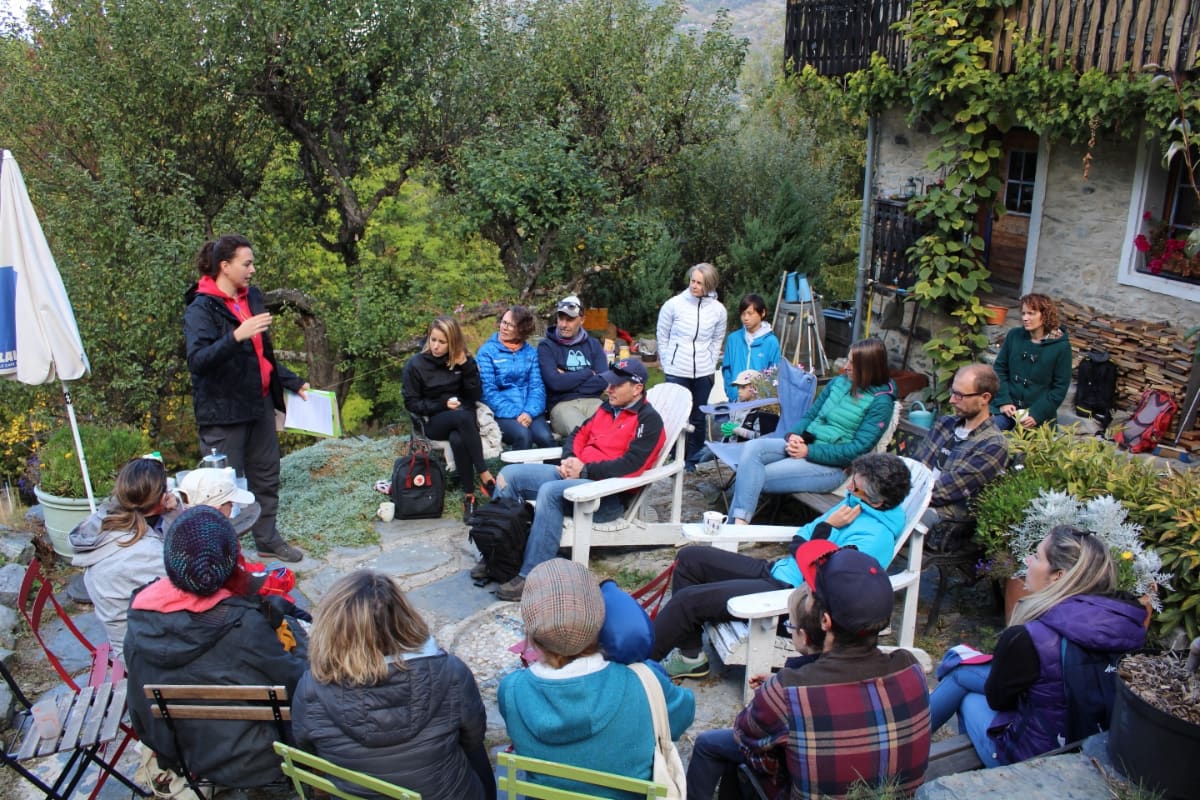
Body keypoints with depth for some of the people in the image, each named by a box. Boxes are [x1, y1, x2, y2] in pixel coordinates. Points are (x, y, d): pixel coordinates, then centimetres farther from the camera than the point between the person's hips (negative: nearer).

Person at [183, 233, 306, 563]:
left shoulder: (252, 297, 10)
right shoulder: (202, 308, -13)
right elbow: (197, 360, -28)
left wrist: (294, 383, 19)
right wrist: (237, 336, -39)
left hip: (259, 403, 8)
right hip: (223, 411, -8)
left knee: (266, 474, 17)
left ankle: (268, 539, 33)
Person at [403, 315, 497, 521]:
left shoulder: (462, 360, 4)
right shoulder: (415, 365, -2)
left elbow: (476, 395, -1)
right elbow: (411, 404, -1)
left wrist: (466, 366, -12)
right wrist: (442, 404, -13)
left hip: (464, 417, 2)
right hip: (433, 421, -2)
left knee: (457, 439, -37)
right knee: (463, 417, -37)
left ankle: (469, 496, -30)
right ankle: (485, 477, -35)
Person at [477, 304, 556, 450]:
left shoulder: (530, 352, 14)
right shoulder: (487, 351, 3)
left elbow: (536, 386, 6)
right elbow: (488, 390, -5)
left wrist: (529, 412, -14)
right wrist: (514, 414, -15)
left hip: (530, 412, 3)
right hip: (503, 414, -3)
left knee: (545, 437, -28)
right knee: (523, 436, -32)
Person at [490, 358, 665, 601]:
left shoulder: (649, 420, -6)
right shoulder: (608, 408, 19)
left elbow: (630, 465, -17)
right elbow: (579, 434, 23)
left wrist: (585, 470, -16)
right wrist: (570, 459, 1)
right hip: (575, 473, 9)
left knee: (550, 491, -35)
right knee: (510, 474, -3)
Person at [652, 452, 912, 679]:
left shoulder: (873, 537, -20)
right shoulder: (855, 502, 7)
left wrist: (825, 528, -18)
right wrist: (798, 550, -4)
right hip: (778, 571, 10)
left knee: (689, 599, -17)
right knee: (690, 558, 4)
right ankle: (690, 655, 8)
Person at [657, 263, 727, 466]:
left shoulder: (718, 310, 0)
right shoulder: (673, 304, -6)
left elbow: (717, 340, 12)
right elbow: (662, 336, 4)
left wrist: (710, 365, 7)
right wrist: (667, 363, 4)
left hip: (703, 373, 2)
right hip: (677, 372, -2)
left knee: (698, 418, 8)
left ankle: (693, 458, 20)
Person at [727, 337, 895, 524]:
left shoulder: (880, 402, -7)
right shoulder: (839, 382, 14)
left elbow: (859, 448, -14)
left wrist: (809, 451, -18)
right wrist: (794, 435, -5)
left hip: (832, 464, -7)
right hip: (804, 444, 7)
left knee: (759, 477, -24)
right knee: (752, 448, -22)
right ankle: (739, 522, -31)